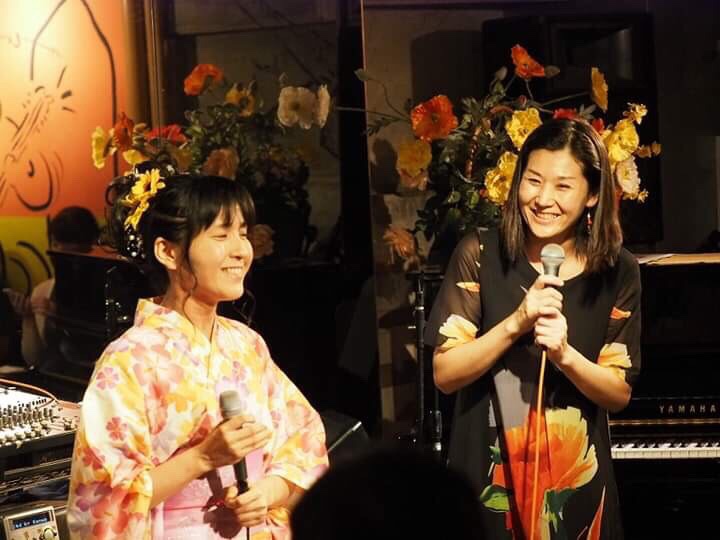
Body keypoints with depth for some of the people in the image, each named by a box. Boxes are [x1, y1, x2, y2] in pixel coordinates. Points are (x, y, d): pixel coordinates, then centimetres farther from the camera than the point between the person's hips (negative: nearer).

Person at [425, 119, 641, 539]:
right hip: (487, 477, -1)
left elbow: (619, 394, -2)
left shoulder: (617, 271, -3)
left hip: (577, 486, 1)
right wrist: (516, 323, -23)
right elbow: (445, 374, -10)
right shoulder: (480, 255, -7)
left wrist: (565, 354, -21)